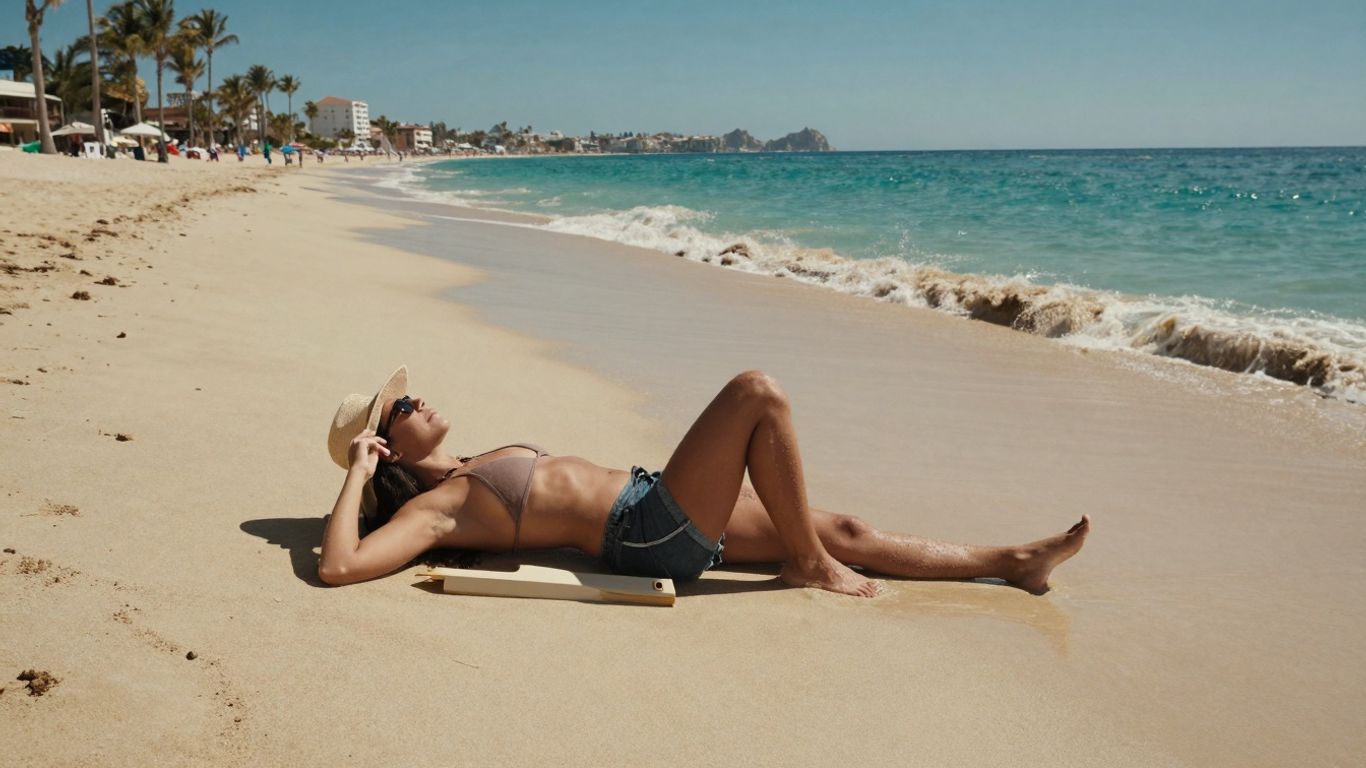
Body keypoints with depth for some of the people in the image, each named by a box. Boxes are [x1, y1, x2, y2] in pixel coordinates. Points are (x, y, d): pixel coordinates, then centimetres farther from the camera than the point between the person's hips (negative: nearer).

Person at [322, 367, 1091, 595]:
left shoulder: (470, 470, 18)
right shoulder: (432, 506, -7)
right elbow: (338, 568, -20)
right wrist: (357, 473, -13)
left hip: (668, 519, 9)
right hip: (650, 532, -9)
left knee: (845, 530, 7)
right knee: (759, 391, -18)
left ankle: (1010, 561, 17)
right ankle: (810, 566, -6)